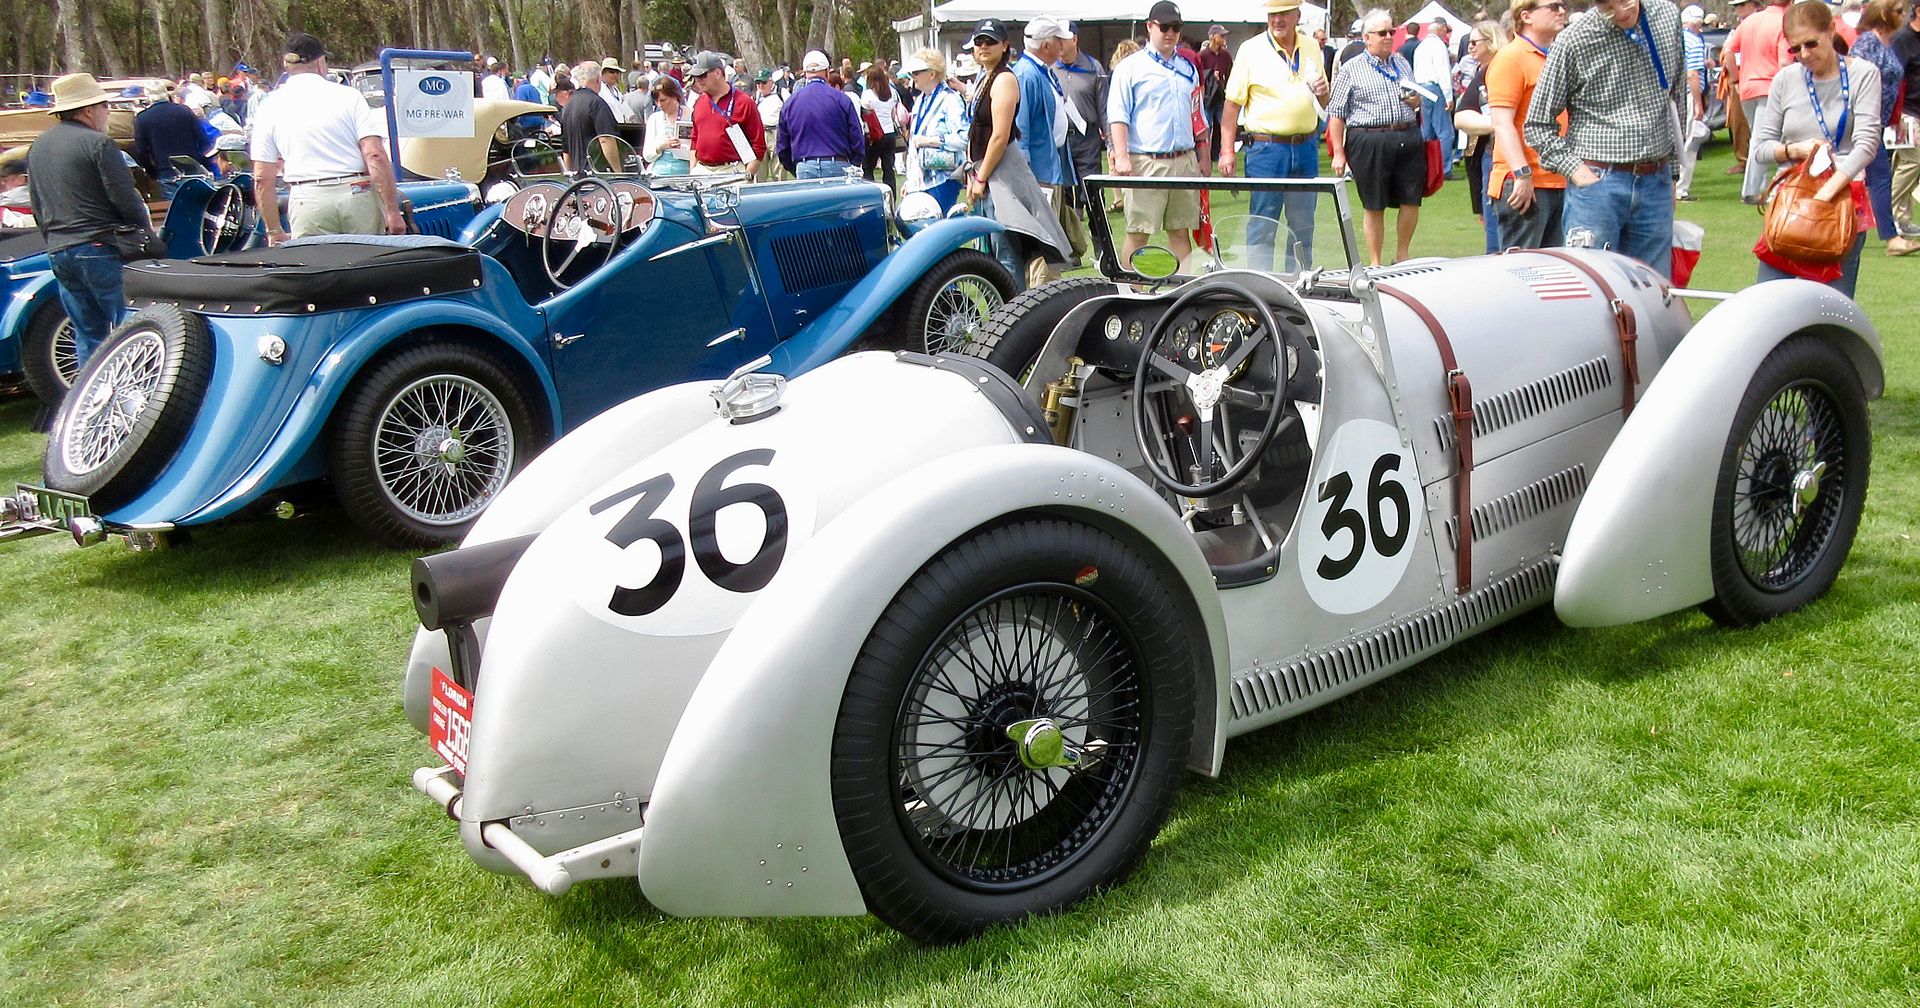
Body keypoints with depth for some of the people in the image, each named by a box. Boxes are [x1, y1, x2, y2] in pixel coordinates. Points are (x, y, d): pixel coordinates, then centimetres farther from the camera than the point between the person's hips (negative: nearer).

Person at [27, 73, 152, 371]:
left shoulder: (37, 148, 15)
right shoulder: (97, 143, -10)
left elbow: (37, 207, 20)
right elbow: (125, 198, -13)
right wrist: (147, 229, 2)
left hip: (58, 253, 8)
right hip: (100, 248, -8)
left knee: (87, 334, 12)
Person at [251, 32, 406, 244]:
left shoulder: (269, 109, 9)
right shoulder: (349, 96, 3)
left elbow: (263, 180, 7)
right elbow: (376, 156, -7)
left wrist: (274, 231, 14)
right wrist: (393, 212, -5)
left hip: (307, 200, 1)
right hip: (358, 194, -1)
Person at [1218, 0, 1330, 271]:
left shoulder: (1311, 48, 11)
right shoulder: (1251, 50, -2)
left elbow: (1323, 104, 21)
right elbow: (1232, 103, -3)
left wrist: (1323, 92, -3)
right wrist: (1227, 151, -9)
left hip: (1305, 149, 5)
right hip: (1265, 149, -4)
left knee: (1303, 226, 10)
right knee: (1262, 228, -3)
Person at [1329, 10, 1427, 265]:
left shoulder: (1402, 63, 18)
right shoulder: (1351, 69, 2)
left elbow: (1416, 102, 29)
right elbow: (1336, 114, -1)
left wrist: (1416, 101, 4)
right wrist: (1339, 154, -7)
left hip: (1409, 139, 5)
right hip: (1369, 142, -4)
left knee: (1411, 201, 3)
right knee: (1374, 207, 2)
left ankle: (1401, 257, 20)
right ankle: (1375, 263, 14)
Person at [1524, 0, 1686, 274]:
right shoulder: (1573, 43, -7)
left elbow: (1676, 100, 18)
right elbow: (1537, 125, -1)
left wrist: (1672, 173, 17)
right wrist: (1575, 170, -12)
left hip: (1657, 184, 4)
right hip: (1597, 182, -4)